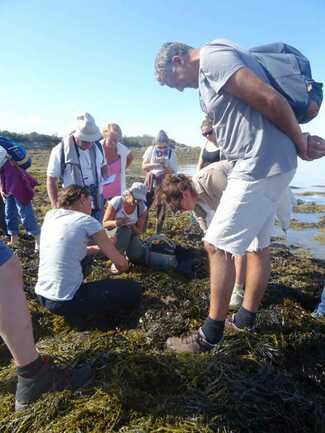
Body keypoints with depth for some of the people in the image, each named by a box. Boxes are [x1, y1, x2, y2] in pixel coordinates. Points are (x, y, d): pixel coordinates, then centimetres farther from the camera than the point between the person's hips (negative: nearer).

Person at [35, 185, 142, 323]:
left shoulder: (50, 215, 8)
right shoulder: (87, 221, -10)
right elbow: (121, 263, -2)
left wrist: (99, 247, 21)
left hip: (42, 295, 8)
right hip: (65, 301, -7)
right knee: (134, 291, 1)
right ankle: (75, 310, 4)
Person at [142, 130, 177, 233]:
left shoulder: (171, 152, -5)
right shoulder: (151, 149, -3)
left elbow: (173, 172, -4)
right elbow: (144, 166, -3)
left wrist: (165, 165, -21)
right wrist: (155, 163, -18)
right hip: (150, 181, 1)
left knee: (161, 207, 5)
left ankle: (158, 232, 16)